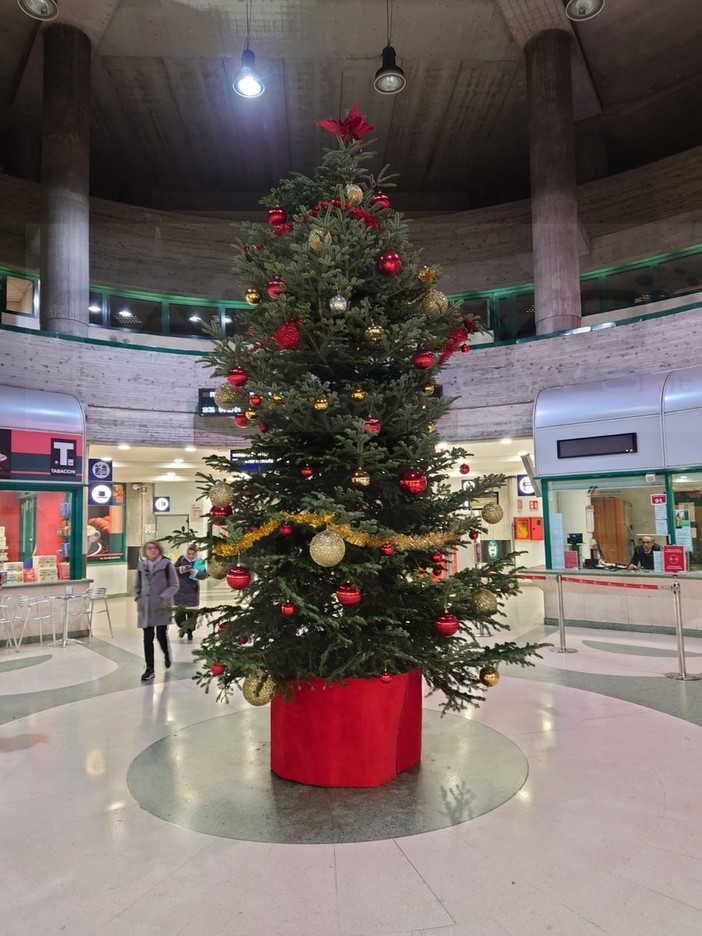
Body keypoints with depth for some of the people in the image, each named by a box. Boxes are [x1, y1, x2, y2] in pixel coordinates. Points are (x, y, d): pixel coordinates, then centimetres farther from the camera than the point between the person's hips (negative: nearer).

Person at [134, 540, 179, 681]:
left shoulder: (166, 564, -7)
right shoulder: (141, 565, 6)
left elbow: (174, 585, -6)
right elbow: (138, 585, 16)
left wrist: (162, 597, -16)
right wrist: (138, 599, 2)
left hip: (162, 607, -3)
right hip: (146, 607, 4)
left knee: (161, 635, -1)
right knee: (147, 638, 4)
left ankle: (167, 655, 32)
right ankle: (149, 669, 13)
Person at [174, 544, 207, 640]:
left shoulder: (199, 562, -2)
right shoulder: (181, 559, 1)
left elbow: (204, 575, -9)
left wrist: (195, 572, -27)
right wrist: (181, 569, -20)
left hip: (192, 591, 0)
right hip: (180, 590, 1)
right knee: (179, 613, 1)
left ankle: (190, 631, 23)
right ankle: (183, 627, 29)